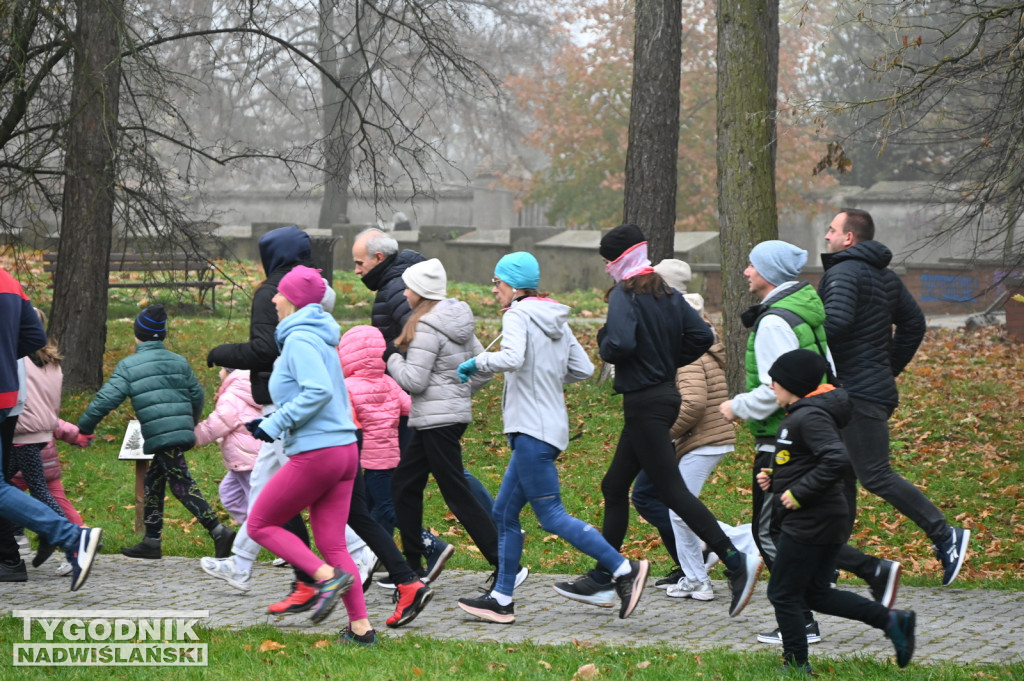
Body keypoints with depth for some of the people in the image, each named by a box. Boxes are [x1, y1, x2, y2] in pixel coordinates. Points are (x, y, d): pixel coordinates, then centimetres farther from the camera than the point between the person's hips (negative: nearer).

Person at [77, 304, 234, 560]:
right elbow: (196, 396, 21)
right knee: (153, 481, 17)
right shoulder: (179, 362, 15)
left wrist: (84, 427, 2)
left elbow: (107, 399, -8)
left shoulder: (128, 366, -2)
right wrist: (190, 424, 38)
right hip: (182, 432, 7)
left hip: (160, 437, -7)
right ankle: (151, 542, 20)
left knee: (182, 485, -9)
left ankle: (218, 531, -21)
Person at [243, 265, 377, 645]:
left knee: (260, 525, 4)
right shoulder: (320, 338, 18)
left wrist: (274, 425, -18)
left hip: (315, 453, -9)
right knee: (332, 544, 9)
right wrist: (271, 423, 20)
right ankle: (361, 627, 4)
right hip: (345, 448, 9)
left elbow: (319, 390, -25)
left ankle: (329, 577, -11)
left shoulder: (299, 340, -12)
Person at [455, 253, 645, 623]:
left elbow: (512, 358, -27)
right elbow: (583, 369, 16)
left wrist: (477, 362, -13)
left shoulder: (518, 316, -9)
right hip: (552, 426, 10)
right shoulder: (557, 320, 16)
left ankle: (624, 569, -12)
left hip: (533, 431, -10)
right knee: (504, 513, 12)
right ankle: (501, 599, 13)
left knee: (551, 516, -9)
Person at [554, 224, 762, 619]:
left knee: (672, 491, -8)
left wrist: (604, 345, -7)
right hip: (666, 393, 9)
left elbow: (621, 344, -29)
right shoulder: (669, 295, 9)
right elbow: (702, 335, 5)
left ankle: (737, 563, -14)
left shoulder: (624, 296, -15)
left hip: (644, 404, -9)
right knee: (614, 486, 16)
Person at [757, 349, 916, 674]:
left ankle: (796, 665, 8)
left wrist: (798, 492, -25)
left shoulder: (810, 417, -19)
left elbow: (836, 459, -31)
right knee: (817, 594, 15)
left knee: (783, 594, 0)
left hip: (809, 523, -11)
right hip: (826, 521, 11)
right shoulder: (800, 414, 14)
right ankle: (892, 620, 10)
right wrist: (774, 476, 9)